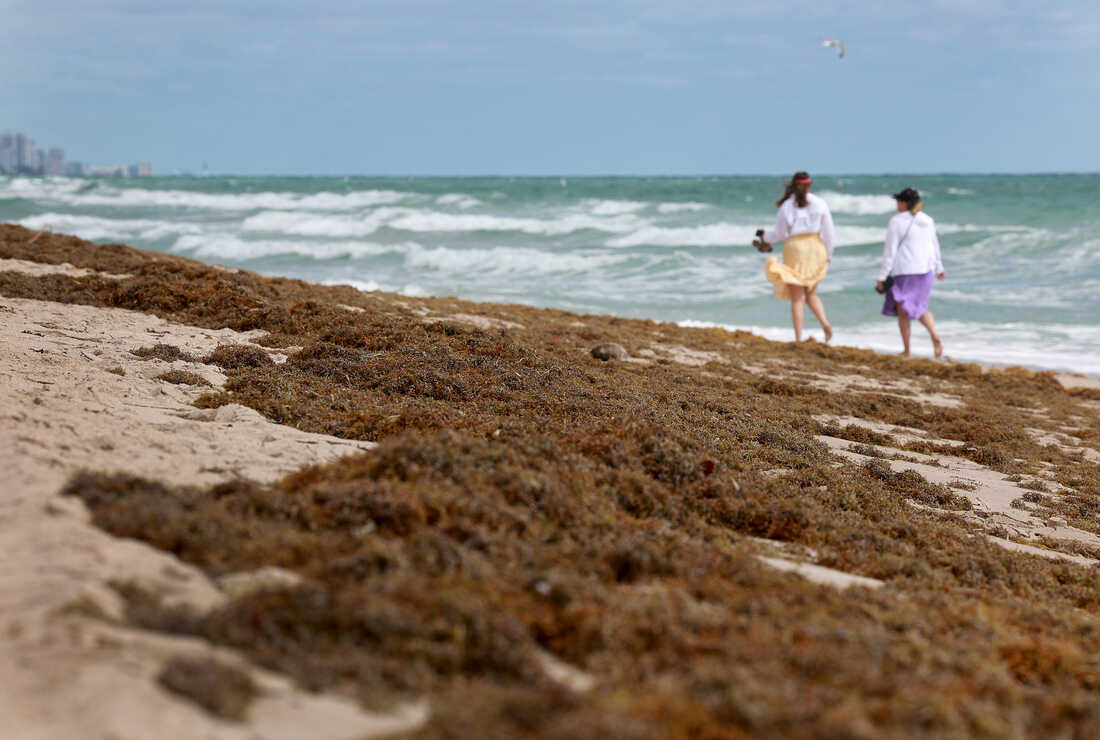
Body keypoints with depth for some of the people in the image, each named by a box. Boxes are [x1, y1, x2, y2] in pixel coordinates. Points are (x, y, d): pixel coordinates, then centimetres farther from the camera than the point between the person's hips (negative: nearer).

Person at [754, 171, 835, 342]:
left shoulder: (787, 206, -1)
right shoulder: (819, 204, 3)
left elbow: (780, 233, 3)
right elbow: (829, 231, 2)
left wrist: (764, 236, 23)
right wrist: (828, 254, 10)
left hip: (794, 247, -2)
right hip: (815, 248, 2)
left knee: (797, 297, 1)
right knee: (810, 293, 17)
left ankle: (799, 338, -5)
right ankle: (825, 323, -8)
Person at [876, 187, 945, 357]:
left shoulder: (897, 222, -11)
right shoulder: (927, 220, 6)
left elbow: (890, 252, -12)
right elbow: (934, 246, 16)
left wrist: (882, 277, -8)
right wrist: (939, 268, 30)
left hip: (904, 271, -5)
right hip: (925, 270, 5)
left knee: (902, 311, 7)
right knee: (920, 308, 15)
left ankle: (906, 351, 7)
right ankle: (934, 335, -11)